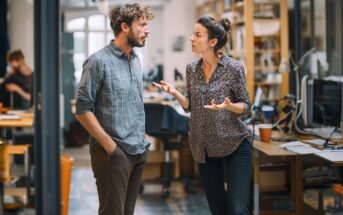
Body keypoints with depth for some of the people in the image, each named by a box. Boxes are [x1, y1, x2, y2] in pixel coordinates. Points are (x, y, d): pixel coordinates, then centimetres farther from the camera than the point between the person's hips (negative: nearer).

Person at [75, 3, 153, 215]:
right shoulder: (99, 61, -12)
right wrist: (109, 144, -16)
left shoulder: (136, 59, 11)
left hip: (139, 151, 7)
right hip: (114, 152, -7)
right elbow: (83, 110, -13)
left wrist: (141, 138, 11)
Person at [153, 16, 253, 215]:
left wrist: (228, 106, -27)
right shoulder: (192, 69, 4)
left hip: (235, 145, -5)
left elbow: (246, 107, -6)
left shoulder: (234, 68, -11)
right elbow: (191, 106, 11)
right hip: (204, 148, 5)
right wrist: (175, 92, -7)